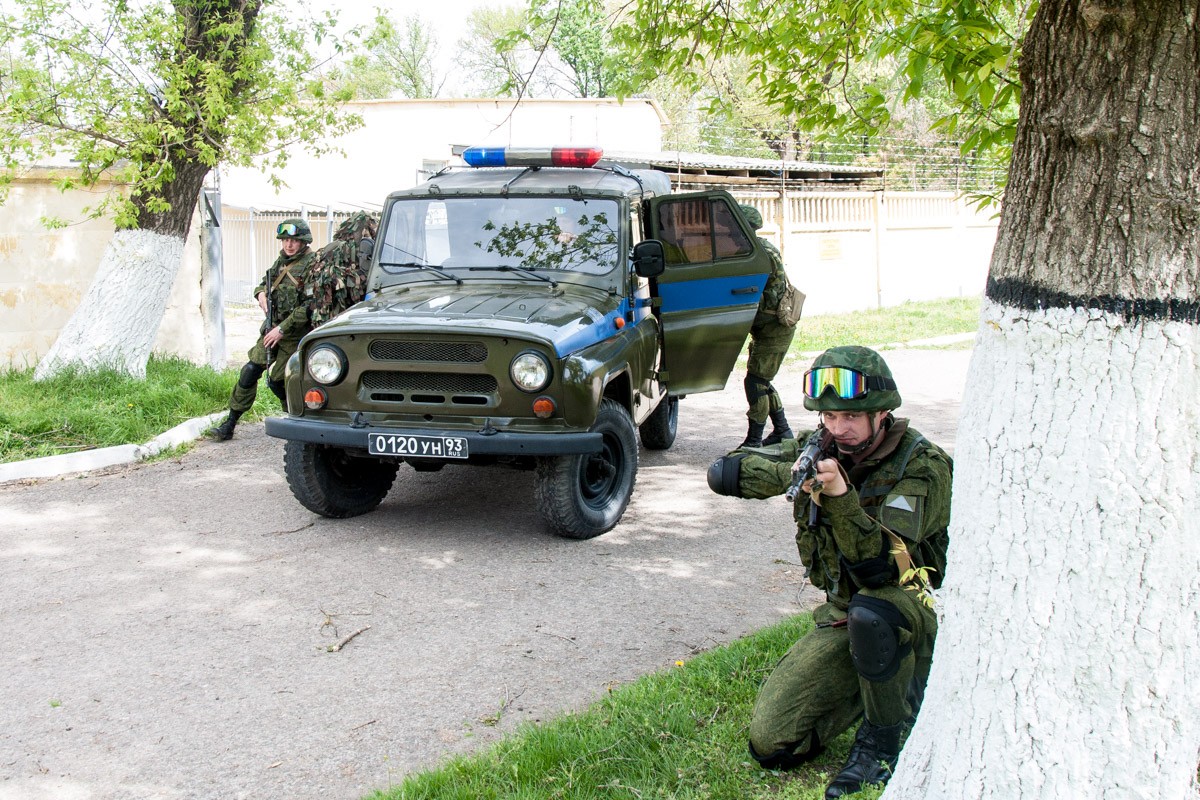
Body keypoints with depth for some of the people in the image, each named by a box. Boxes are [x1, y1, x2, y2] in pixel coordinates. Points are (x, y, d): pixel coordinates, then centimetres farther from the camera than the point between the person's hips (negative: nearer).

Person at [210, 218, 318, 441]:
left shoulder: (311, 264, -12)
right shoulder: (282, 260, 12)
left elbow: (309, 307, -19)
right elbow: (264, 283, 26)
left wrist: (282, 329, -20)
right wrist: (261, 293, 1)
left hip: (295, 332, -7)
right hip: (273, 326, 7)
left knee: (277, 380, -5)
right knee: (250, 371, -1)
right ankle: (229, 424, 4)